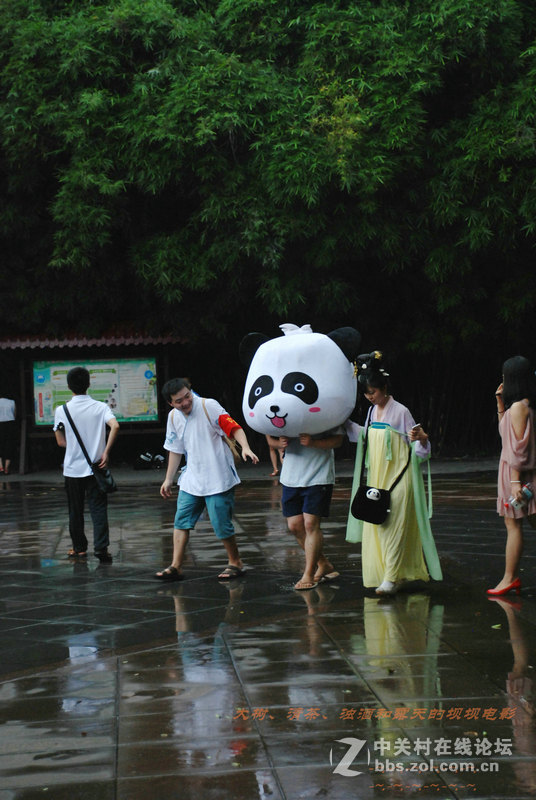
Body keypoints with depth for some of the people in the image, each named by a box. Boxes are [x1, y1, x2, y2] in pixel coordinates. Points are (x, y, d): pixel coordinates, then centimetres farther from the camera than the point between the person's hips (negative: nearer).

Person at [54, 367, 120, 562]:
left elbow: (61, 442, 0)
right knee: (98, 509, 1)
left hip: (73, 469, 0)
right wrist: (106, 451, -13)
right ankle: (101, 548, -8)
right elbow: (115, 426, -20)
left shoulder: (62, 410, -4)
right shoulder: (100, 407, -4)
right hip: (95, 467, 0)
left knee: (75, 511, 11)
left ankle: (79, 548, 19)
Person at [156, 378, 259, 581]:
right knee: (181, 520, 1)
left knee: (221, 525, -3)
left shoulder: (208, 406, -12)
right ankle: (176, 566, 7)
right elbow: (175, 450, 17)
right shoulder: (173, 417, 7)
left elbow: (234, 427, -18)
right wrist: (168, 480, 19)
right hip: (191, 479, 6)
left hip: (218, 478, -6)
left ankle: (235, 562, 17)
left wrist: (245, 448, -36)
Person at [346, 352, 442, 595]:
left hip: (397, 475, -7)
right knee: (376, 525, 5)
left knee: (394, 525, -9)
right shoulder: (373, 411, 10)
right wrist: (347, 425, 27)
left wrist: (422, 438, -29)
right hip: (377, 477, 7)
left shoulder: (400, 411, -10)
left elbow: (417, 449, -8)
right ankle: (395, 573, 15)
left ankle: (392, 578, -9)